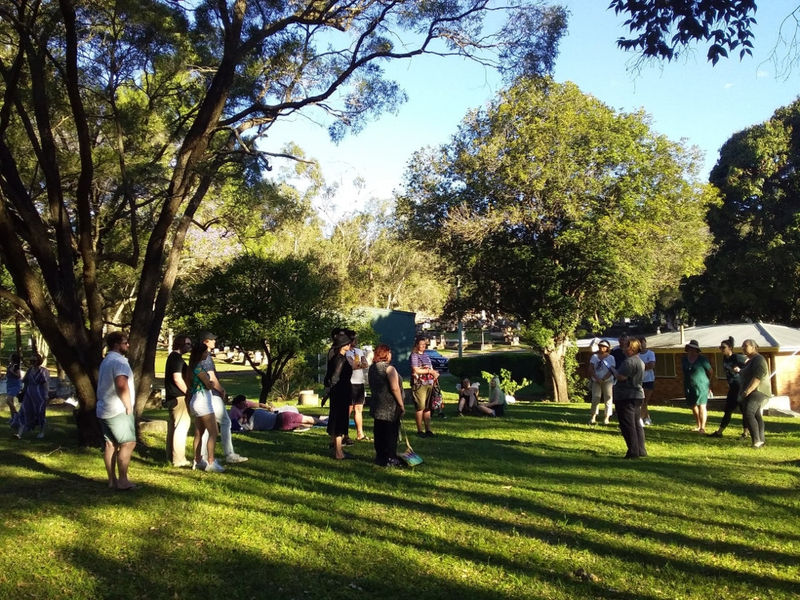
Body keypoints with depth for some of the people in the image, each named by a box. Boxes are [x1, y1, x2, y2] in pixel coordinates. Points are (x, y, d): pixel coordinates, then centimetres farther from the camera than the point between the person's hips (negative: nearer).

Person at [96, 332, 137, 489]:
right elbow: (122, 385, -25)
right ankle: (122, 481, -9)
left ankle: (112, 480, 12)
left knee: (110, 444, 10)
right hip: (118, 411, -10)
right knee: (128, 443, -7)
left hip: (104, 410, 10)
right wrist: (129, 406, -16)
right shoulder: (118, 361, -15)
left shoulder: (105, 361, 19)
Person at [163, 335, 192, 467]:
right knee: (181, 427, -8)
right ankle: (179, 459, -8)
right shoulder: (177, 358, -15)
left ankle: (171, 456, 25)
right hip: (179, 397, -11)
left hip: (172, 397, 11)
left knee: (173, 426, 17)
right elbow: (177, 378, -22)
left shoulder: (173, 357, 17)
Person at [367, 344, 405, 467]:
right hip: (390, 407, -7)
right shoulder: (389, 368, -14)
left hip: (376, 405, 8)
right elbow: (395, 388, -20)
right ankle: (390, 459, 5)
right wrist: (401, 405, -13)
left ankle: (380, 457, 19)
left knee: (379, 432, 12)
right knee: (391, 432, 1)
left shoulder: (372, 368, 11)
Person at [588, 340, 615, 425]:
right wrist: (597, 378, -12)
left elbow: (611, 370, -6)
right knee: (595, 398, -2)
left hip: (607, 381, -1)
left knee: (608, 398, -2)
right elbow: (591, 369, 2)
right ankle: (593, 417, -2)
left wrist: (603, 379, -16)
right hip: (596, 381, 1)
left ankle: (607, 418, 2)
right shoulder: (594, 356, 9)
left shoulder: (610, 358, 3)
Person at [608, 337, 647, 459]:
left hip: (626, 397, -10)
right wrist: (616, 371, 16)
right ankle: (641, 450, 18)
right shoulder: (640, 361, 15)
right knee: (637, 424, 15)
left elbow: (621, 377, -24)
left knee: (627, 425, -5)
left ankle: (633, 451, -6)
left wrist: (613, 369, -6)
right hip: (638, 395, 10)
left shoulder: (629, 361, -20)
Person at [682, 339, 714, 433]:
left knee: (701, 406, -7)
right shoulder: (684, 360, 7)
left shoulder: (702, 359, -8)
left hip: (701, 386, -6)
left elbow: (711, 371, 1)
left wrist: (707, 381, 12)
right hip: (689, 387, 6)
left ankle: (702, 427, -4)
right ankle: (698, 425, 23)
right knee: (693, 406, 11)